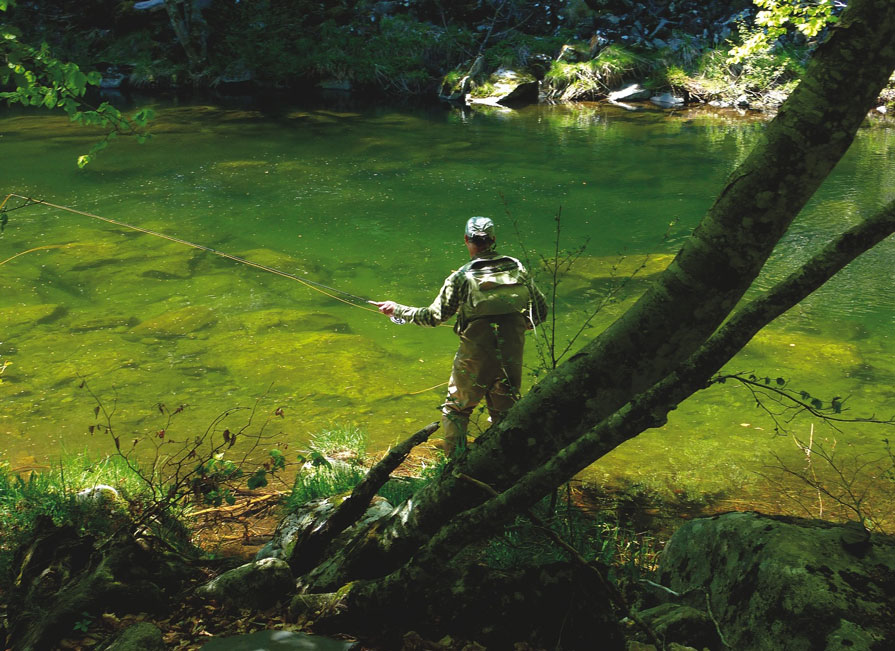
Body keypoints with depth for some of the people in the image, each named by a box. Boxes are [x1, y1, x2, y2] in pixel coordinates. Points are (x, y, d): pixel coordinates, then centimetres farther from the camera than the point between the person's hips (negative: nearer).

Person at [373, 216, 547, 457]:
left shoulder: (462, 277, -10)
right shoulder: (518, 269, 1)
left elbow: (434, 317, -6)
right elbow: (540, 311, 7)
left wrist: (397, 309, 6)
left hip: (474, 359, -3)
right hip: (512, 358, 3)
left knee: (455, 411, 15)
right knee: (505, 415, 17)